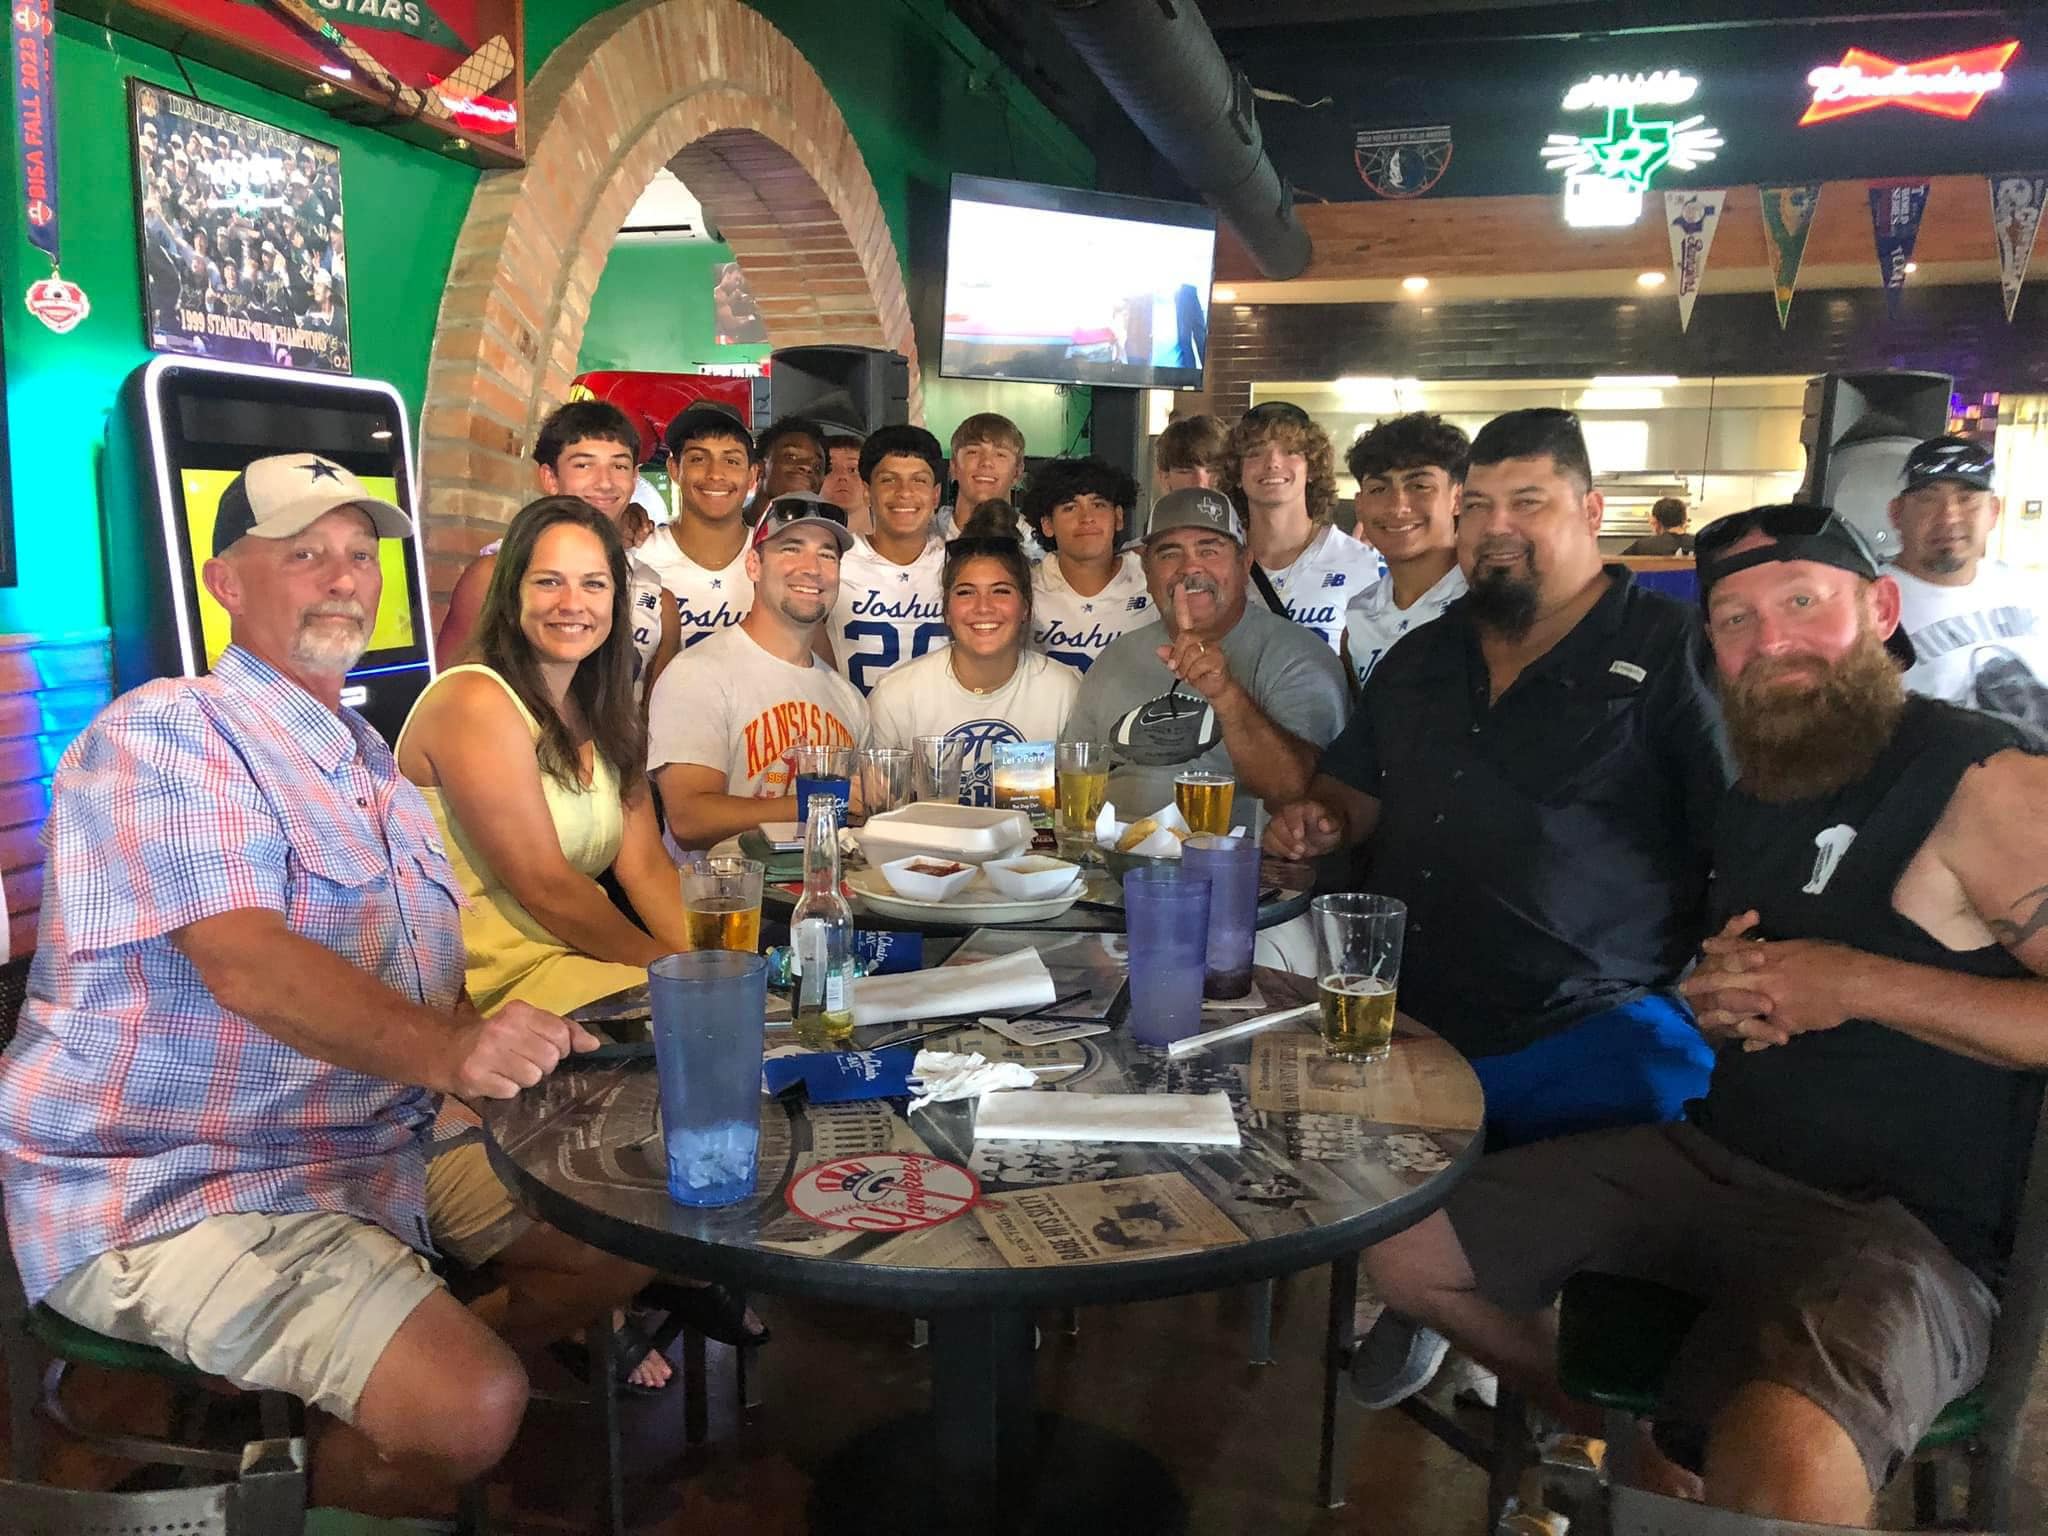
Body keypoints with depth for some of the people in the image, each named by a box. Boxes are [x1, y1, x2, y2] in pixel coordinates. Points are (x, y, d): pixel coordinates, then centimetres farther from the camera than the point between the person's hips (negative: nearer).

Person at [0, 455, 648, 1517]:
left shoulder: (372, 764, 14)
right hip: (172, 1192, -9)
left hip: (379, 1154, 9)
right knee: (471, 1410, -22)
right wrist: (444, 1051, -45)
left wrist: (500, 1042, -5)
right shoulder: (165, 734, -15)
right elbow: (249, 964, -30)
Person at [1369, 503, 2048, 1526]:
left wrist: (1863, 985, -23)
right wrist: (1711, 996, 0)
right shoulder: (1756, 787, 12)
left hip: (1900, 1222, -7)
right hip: (1715, 1160, 8)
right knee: (1406, 1250, 7)